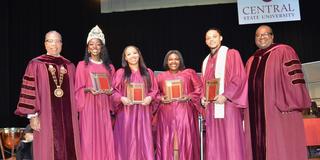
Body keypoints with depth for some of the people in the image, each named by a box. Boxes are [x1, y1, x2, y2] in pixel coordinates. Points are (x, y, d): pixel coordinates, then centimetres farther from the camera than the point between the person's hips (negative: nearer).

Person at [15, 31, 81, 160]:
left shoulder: (69, 66, 11)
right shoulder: (35, 65, -1)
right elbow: (29, 91, -4)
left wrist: (75, 116, 11)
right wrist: (32, 115, -10)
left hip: (67, 117, 4)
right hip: (45, 117, -3)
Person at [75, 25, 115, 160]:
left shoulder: (109, 66, 12)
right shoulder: (82, 65, 3)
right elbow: (78, 89, 2)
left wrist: (110, 91, -4)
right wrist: (89, 89, -17)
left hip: (103, 106, 3)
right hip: (88, 106, -3)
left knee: (105, 138, 0)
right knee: (89, 138, -5)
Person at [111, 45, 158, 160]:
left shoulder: (148, 72, 10)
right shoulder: (120, 73, 3)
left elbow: (154, 90, 11)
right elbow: (113, 91, 1)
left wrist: (150, 97, -8)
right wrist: (121, 98, -16)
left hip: (143, 112, 2)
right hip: (126, 112, -1)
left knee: (144, 139, 2)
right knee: (127, 140, 0)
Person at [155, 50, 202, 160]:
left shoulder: (189, 73, 9)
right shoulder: (161, 76, 14)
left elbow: (200, 88, 5)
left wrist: (189, 97, -8)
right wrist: (161, 98, -5)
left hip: (184, 112, -1)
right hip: (166, 113, 2)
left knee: (184, 140, -5)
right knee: (167, 141, -1)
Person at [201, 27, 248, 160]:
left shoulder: (231, 54, 2)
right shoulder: (206, 61, 21)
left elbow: (240, 78, -7)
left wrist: (225, 95, -17)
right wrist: (203, 98, 4)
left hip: (228, 105, -6)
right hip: (211, 108, 6)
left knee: (231, 142, -8)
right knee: (214, 146, 3)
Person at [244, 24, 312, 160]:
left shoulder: (284, 51, 1)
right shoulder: (251, 61, 20)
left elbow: (294, 78, -8)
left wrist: (291, 104, -17)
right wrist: (247, 112, 14)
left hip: (280, 111, -6)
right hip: (256, 115, 6)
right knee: (259, 149, 6)